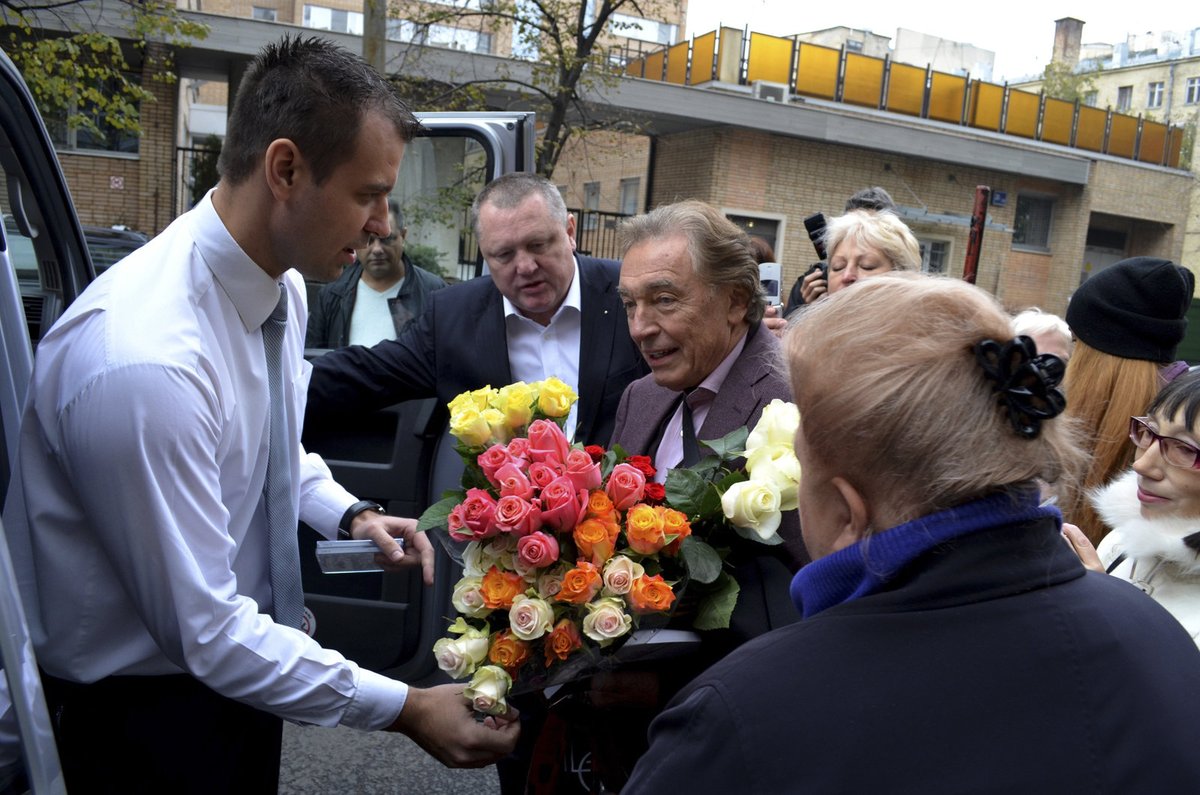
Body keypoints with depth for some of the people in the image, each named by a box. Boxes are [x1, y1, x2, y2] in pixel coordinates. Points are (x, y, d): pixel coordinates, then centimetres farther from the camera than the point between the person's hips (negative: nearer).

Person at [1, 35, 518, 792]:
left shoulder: (283, 285, -6)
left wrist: (347, 512, -4)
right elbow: (202, 629, -27)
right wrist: (404, 708, -23)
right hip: (144, 710, -7)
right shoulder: (143, 360, -33)